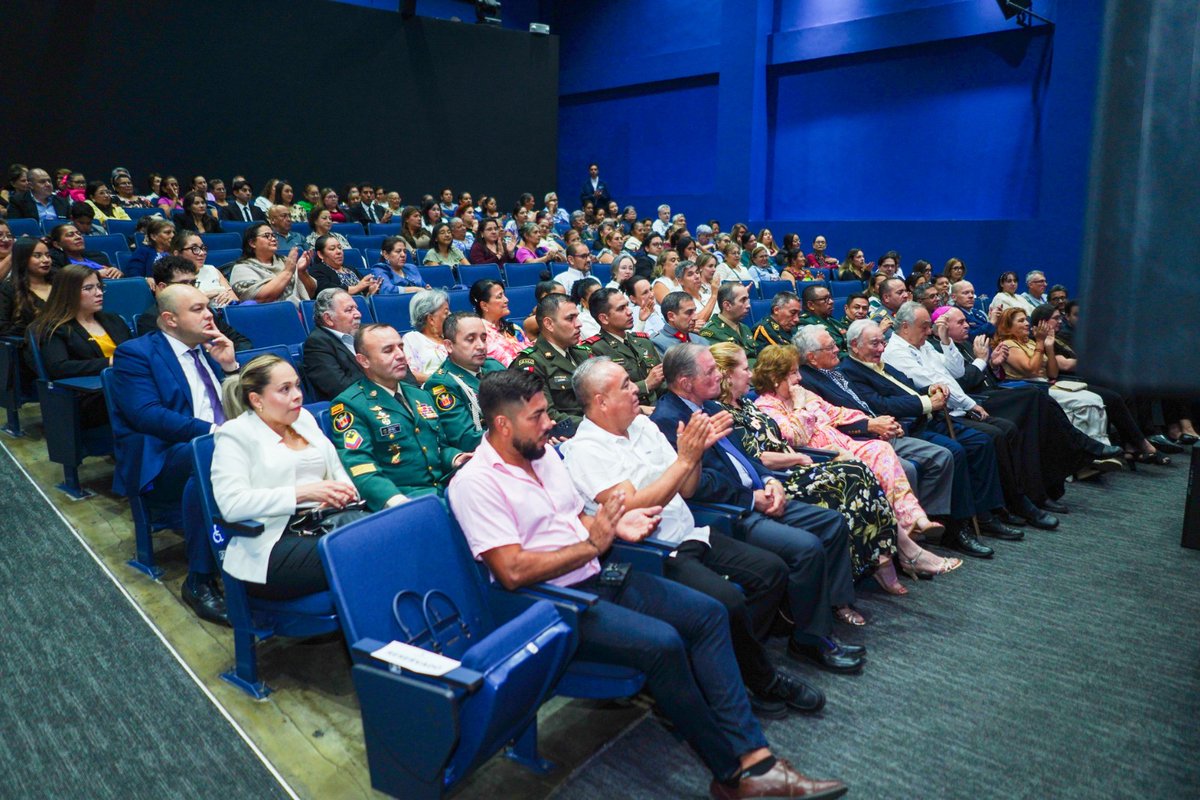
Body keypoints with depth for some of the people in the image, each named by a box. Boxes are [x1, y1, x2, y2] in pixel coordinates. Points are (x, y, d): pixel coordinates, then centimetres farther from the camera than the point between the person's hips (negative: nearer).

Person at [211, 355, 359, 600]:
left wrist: (342, 493, -1)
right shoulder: (235, 434, 2)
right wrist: (303, 493, -17)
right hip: (275, 543, -6)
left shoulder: (304, 418, 20)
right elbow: (231, 504, -11)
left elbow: (336, 469, 24)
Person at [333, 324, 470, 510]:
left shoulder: (421, 395, 21)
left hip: (446, 487, 7)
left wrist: (455, 458, 4)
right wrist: (397, 502, -30)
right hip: (403, 498, -7)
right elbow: (358, 467, -13)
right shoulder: (349, 405, -2)